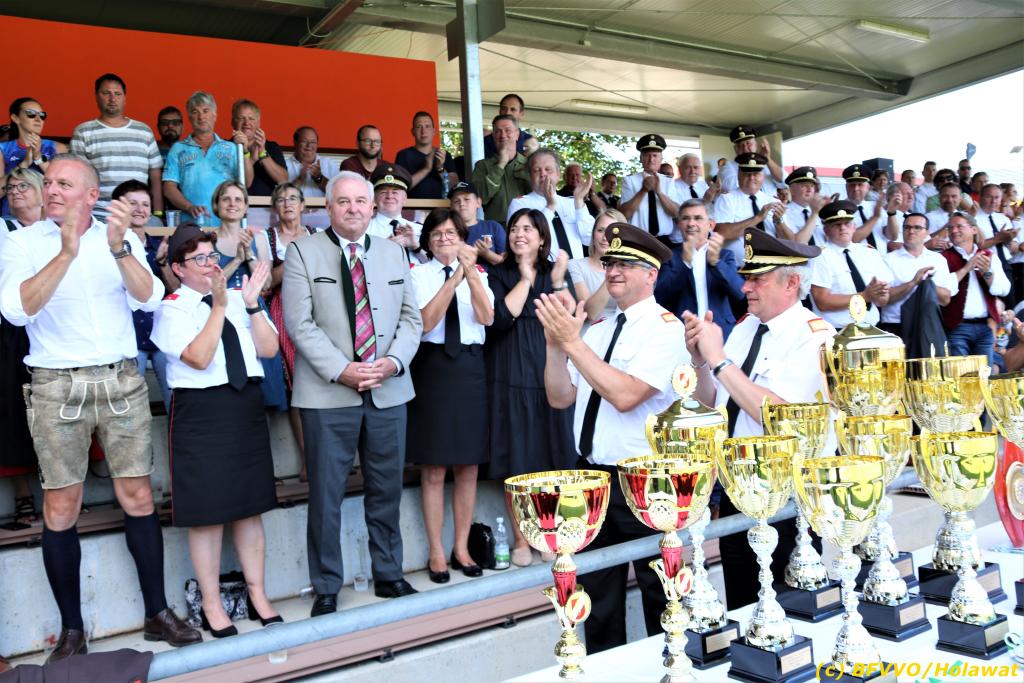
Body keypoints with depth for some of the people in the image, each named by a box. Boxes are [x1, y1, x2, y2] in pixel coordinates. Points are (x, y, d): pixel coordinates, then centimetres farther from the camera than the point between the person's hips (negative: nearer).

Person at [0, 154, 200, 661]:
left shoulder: (121, 237, 6)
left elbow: (149, 299, -7)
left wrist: (119, 248, -21)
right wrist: (66, 252, -23)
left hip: (122, 380, 1)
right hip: (57, 386, -1)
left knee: (138, 496, 5)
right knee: (61, 508, 3)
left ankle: (158, 613, 16)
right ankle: (71, 628, 17)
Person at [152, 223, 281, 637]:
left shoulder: (240, 298, 9)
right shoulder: (172, 309, -3)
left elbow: (269, 349, 2)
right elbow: (199, 358, -17)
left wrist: (251, 304, -8)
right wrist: (219, 305, -18)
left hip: (247, 405, 5)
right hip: (201, 411, -4)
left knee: (250, 504, 12)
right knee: (206, 511, 3)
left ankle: (257, 595, 26)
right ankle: (211, 606, 19)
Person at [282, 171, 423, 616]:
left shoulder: (393, 252, 13)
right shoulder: (303, 252, 2)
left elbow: (411, 317, 10)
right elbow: (300, 323, -7)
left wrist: (393, 362, -8)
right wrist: (342, 371, -16)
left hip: (388, 391, 4)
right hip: (328, 394, -3)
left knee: (387, 490, 12)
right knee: (326, 495, 3)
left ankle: (388, 575, 28)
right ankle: (326, 590, 18)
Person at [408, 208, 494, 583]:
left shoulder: (478, 273, 9)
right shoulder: (419, 274, 1)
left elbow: (487, 317, -8)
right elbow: (426, 321, -14)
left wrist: (471, 271, -19)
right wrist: (456, 275, -19)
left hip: (470, 366, 3)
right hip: (432, 366, -3)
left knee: (468, 465, 9)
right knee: (434, 469, 3)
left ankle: (462, 547, 23)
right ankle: (436, 552, 16)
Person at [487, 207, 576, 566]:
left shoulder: (557, 271, 11)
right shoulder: (499, 274, 5)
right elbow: (500, 319, -12)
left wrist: (558, 281, -11)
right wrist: (525, 279, -7)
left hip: (551, 372, 2)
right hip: (512, 376, -2)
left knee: (553, 456, 4)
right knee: (517, 458, 0)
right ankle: (521, 539, 11)